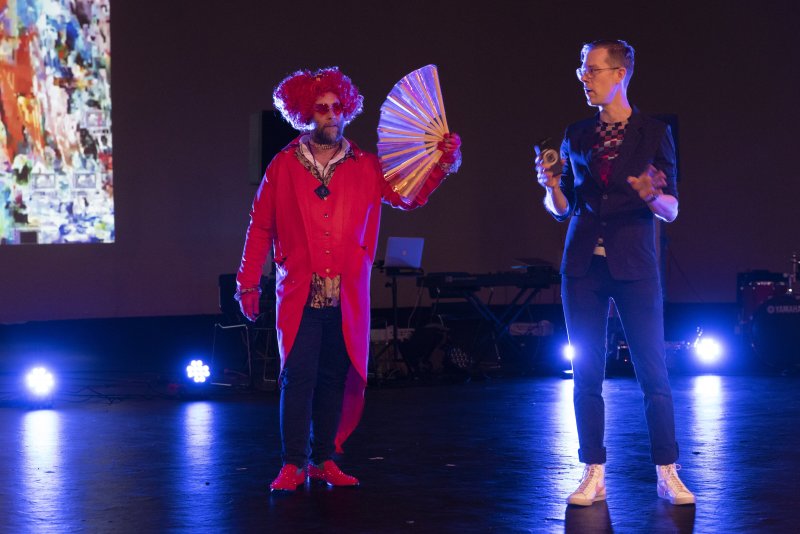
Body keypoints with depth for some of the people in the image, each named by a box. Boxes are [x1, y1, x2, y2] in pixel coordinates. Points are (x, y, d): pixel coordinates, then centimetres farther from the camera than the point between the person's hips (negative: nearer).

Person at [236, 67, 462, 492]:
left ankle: (324, 460, 16)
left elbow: (410, 197, 5)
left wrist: (443, 164, -9)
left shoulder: (365, 167, 9)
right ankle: (294, 464, -1)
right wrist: (248, 282, 2)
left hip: (348, 298, 2)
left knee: (335, 380, 7)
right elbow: (260, 228, 6)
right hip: (299, 294, -2)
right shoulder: (283, 166, 5)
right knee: (298, 377, -6)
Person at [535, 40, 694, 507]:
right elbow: (561, 209, 13)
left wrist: (652, 196, -22)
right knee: (587, 373, 2)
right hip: (584, 266, 3)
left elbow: (671, 211, -1)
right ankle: (595, 476, 9)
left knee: (653, 371, -3)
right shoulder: (577, 136, 10)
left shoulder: (653, 133, 2)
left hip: (634, 266, -3)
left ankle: (668, 475, 5)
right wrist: (551, 184, -8)